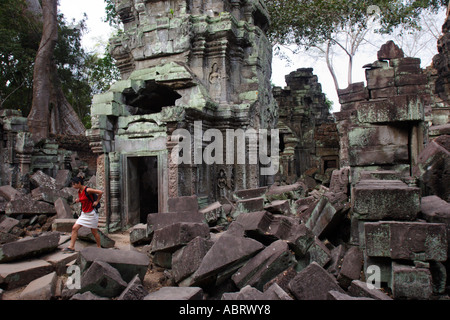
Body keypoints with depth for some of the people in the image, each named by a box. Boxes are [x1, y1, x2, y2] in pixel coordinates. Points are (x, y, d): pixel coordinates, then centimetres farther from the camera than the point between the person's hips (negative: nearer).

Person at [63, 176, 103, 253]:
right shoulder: (79, 191, 5)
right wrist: (78, 200, 1)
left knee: (94, 232, 4)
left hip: (91, 213, -7)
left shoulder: (87, 190, -19)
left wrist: (97, 201, -12)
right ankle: (71, 247, 3)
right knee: (74, 228, -3)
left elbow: (100, 192, -21)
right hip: (83, 213, 8)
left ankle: (99, 248, 20)